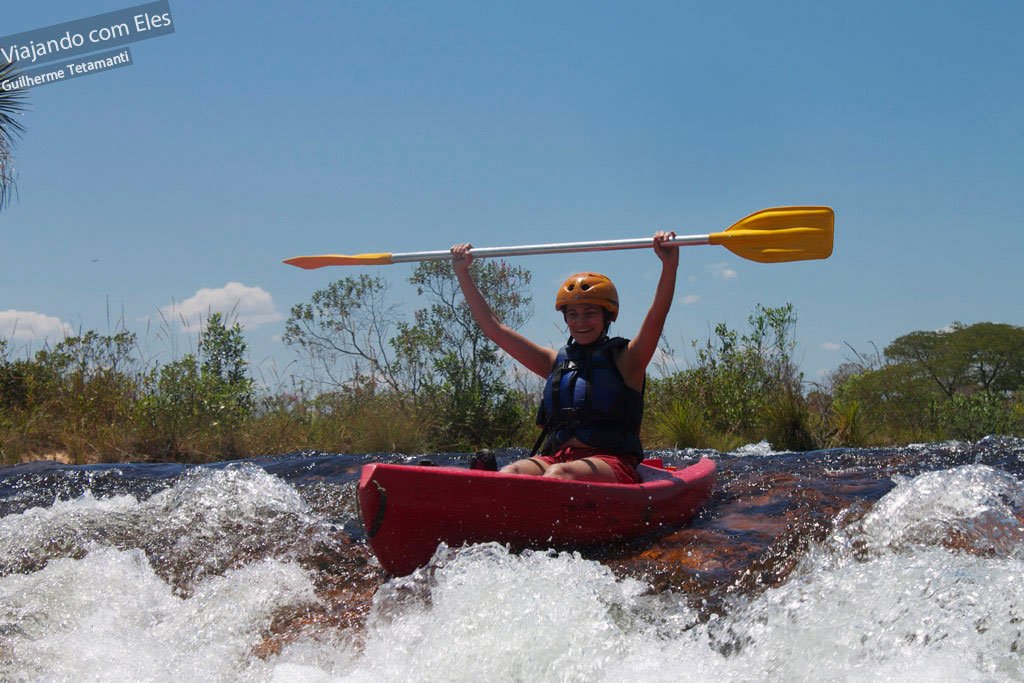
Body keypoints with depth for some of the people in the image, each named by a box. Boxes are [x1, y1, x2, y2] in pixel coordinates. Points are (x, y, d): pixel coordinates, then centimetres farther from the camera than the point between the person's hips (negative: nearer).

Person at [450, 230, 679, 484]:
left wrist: (669, 265, -26)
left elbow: (656, 317, -10)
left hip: (612, 463, -4)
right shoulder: (557, 361, 21)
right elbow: (494, 328, 22)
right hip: (556, 457, 4)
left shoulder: (625, 359, 9)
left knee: (559, 474, -37)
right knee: (510, 473, -29)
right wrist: (462, 272, 19)